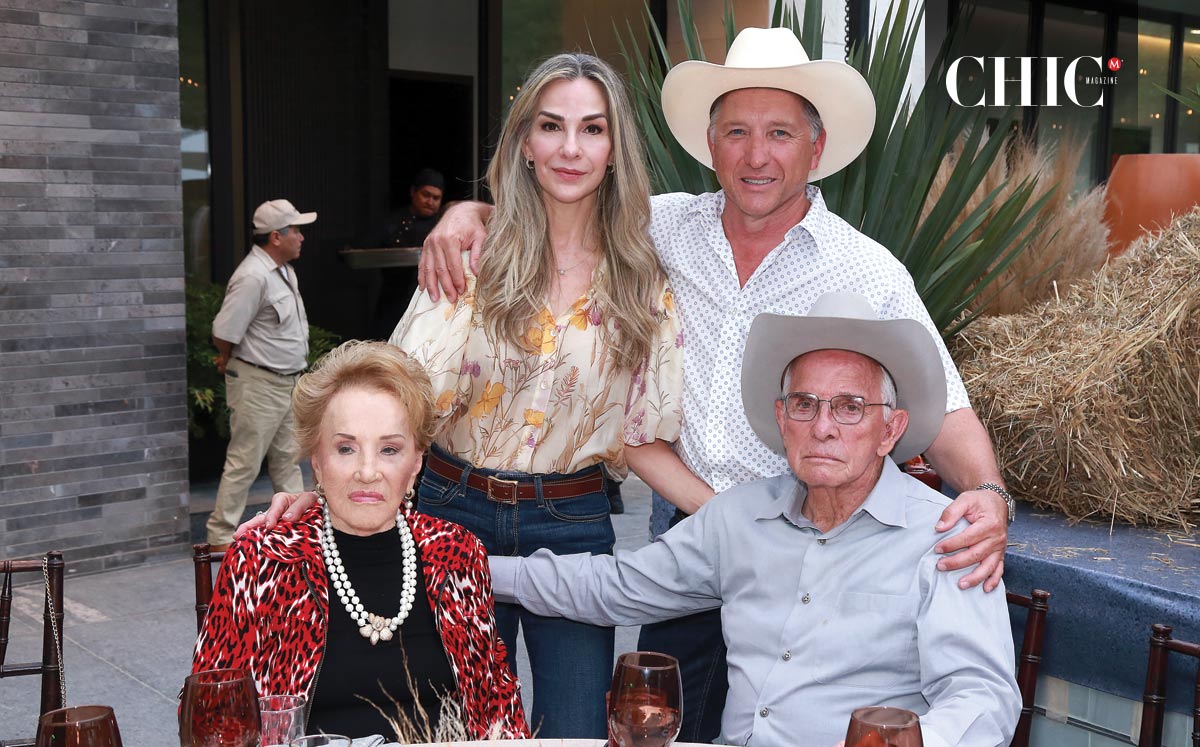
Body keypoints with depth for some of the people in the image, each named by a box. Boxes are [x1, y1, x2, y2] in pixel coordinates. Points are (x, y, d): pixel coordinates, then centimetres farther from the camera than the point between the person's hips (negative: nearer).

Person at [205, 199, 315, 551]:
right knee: (244, 463, -3)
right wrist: (229, 362, -3)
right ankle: (221, 536, 6)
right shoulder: (253, 277, -22)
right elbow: (223, 334, -23)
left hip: (285, 382, 10)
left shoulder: (284, 271, 10)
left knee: (287, 457, 17)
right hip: (257, 384, -10)